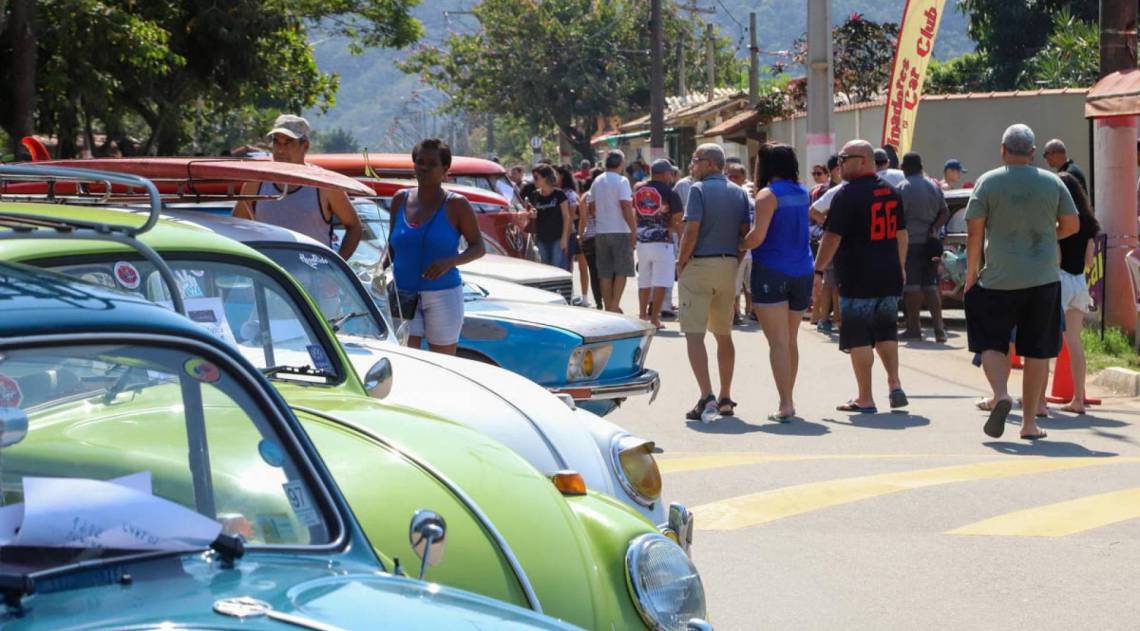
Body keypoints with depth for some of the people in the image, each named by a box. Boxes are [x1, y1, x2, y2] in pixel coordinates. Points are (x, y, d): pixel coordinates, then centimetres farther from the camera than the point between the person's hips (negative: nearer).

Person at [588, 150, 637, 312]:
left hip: (601, 232, 5)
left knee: (605, 274, 8)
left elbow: (593, 208, 13)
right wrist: (634, 230, -12)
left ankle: (608, 307, 11)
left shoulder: (597, 181, 9)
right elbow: (626, 207, -15)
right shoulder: (621, 181, -9)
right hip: (620, 232, -5)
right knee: (621, 271, 0)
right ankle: (615, 305, -11)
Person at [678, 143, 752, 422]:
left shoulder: (699, 190, -9)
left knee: (694, 334, -6)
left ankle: (707, 397, -19)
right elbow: (746, 232, 5)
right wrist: (735, 263, 11)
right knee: (724, 334, 16)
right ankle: (725, 398, 20)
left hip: (699, 264, -6)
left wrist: (681, 263, -6)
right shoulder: (739, 193, 9)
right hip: (729, 266, 6)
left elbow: (692, 230, -16)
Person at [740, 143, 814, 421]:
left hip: (771, 271, -7)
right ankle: (788, 401, 23)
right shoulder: (802, 193, 11)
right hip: (802, 272, 7)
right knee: (790, 341, 16)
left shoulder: (768, 194, -10)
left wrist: (739, 247, -2)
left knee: (778, 342, -8)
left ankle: (786, 404, -15)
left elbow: (758, 236, -18)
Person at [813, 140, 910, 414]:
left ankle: (865, 399, 4)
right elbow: (901, 234, 17)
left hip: (857, 281, -7)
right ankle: (894, 384, 6)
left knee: (859, 339, 1)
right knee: (886, 333, 19)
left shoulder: (847, 194, -12)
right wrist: (899, 268, 26)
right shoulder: (891, 192, 10)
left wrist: (818, 269, -6)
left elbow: (832, 237, -14)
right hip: (889, 278, 7)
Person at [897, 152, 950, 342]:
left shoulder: (904, 188, -9)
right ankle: (938, 325, 1)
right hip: (930, 242, 6)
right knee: (930, 284, 9)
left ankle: (914, 327, 1)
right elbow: (945, 213, 12)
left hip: (911, 241, -6)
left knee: (912, 284, -1)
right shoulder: (934, 186, 13)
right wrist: (933, 229, 1)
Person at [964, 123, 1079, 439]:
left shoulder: (988, 182, -3)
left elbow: (975, 232, -5)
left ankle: (1000, 393, -19)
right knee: (1037, 351, 8)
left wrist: (971, 275, 3)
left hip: (999, 280, -2)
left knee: (991, 344, 8)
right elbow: (1072, 225, 7)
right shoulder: (1052, 182, 3)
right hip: (1043, 279, 2)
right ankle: (1029, 421, 10)